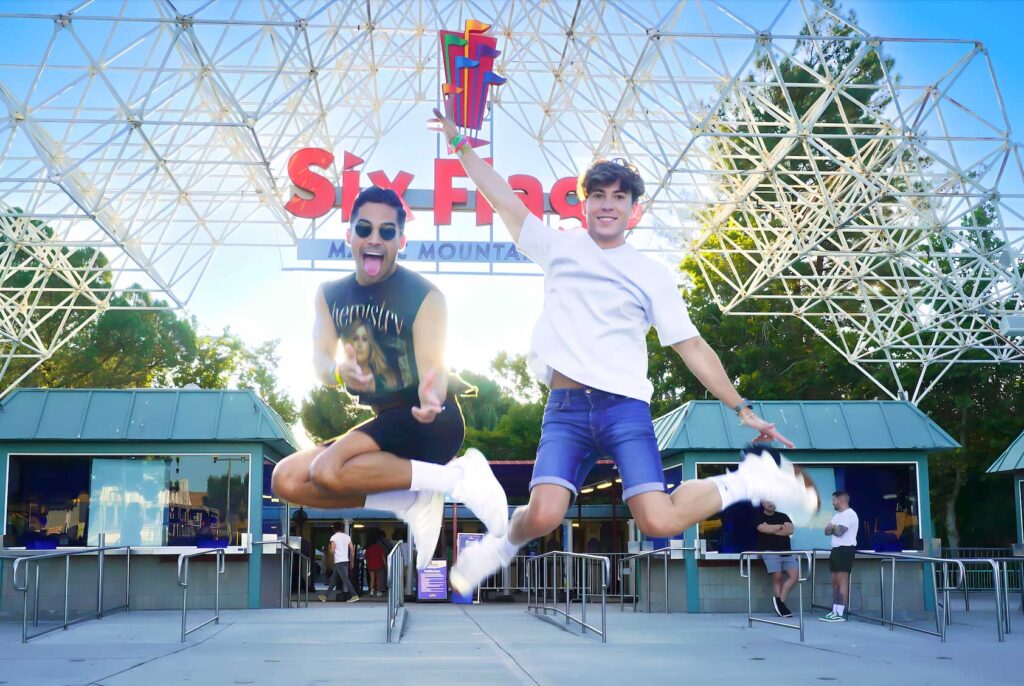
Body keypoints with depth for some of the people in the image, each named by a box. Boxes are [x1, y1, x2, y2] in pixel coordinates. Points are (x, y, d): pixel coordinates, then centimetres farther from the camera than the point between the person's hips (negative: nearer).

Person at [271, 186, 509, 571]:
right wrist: (341, 373, -30)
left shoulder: (424, 296, -14)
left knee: (328, 470, -29)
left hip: (429, 423, -7)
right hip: (383, 423, 7)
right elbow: (320, 361, -5)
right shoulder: (330, 296, 4)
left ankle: (456, 477, -21)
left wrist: (431, 399, -47)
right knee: (287, 480, -7)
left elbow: (432, 368, -22)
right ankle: (412, 502, -10)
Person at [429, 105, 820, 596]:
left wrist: (742, 409, 5)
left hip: (625, 407, -1)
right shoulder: (558, 247, 12)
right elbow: (502, 198, 13)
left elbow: (692, 346, 9)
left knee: (660, 523, -16)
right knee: (543, 517, -23)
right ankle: (505, 544, 14)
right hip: (565, 408, 1)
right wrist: (460, 142, 9)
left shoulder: (652, 275, 9)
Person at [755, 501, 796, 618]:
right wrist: (781, 526, 0)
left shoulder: (783, 516, 17)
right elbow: (764, 529, -13)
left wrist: (772, 530, -4)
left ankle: (780, 600, -2)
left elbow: (790, 530, 1)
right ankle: (780, 604, -6)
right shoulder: (759, 517, 8)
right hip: (770, 551, -4)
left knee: (794, 575, -9)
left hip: (786, 551, 4)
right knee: (777, 577, -12)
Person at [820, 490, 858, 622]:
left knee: (842, 581, -11)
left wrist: (833, 527, 0)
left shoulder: (849, 514, -11)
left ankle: (841, 614, -12)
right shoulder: (837, 515, 20)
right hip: (836, 550, 10)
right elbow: (827, 531, 15)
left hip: (845, 550, -10)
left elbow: (839, 531, -21)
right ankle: (835, 611, 12)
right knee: (835, 582, 9)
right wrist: (832, 528, -6)